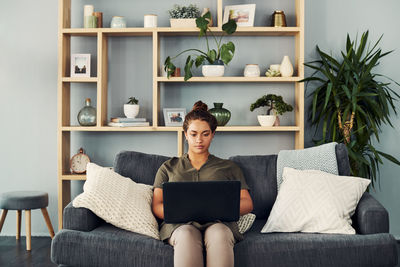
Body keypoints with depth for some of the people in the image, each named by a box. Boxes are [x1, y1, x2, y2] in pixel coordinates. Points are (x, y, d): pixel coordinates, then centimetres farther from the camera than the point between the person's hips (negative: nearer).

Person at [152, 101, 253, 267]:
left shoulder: (229, 167, 25)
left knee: (219, 234, -39)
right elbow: (157, 206, 13)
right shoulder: (168, 167, 25)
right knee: (187, 235, -39)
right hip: (180, 225, 0)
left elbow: (247, 203, 14)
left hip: (218, 223, 0)